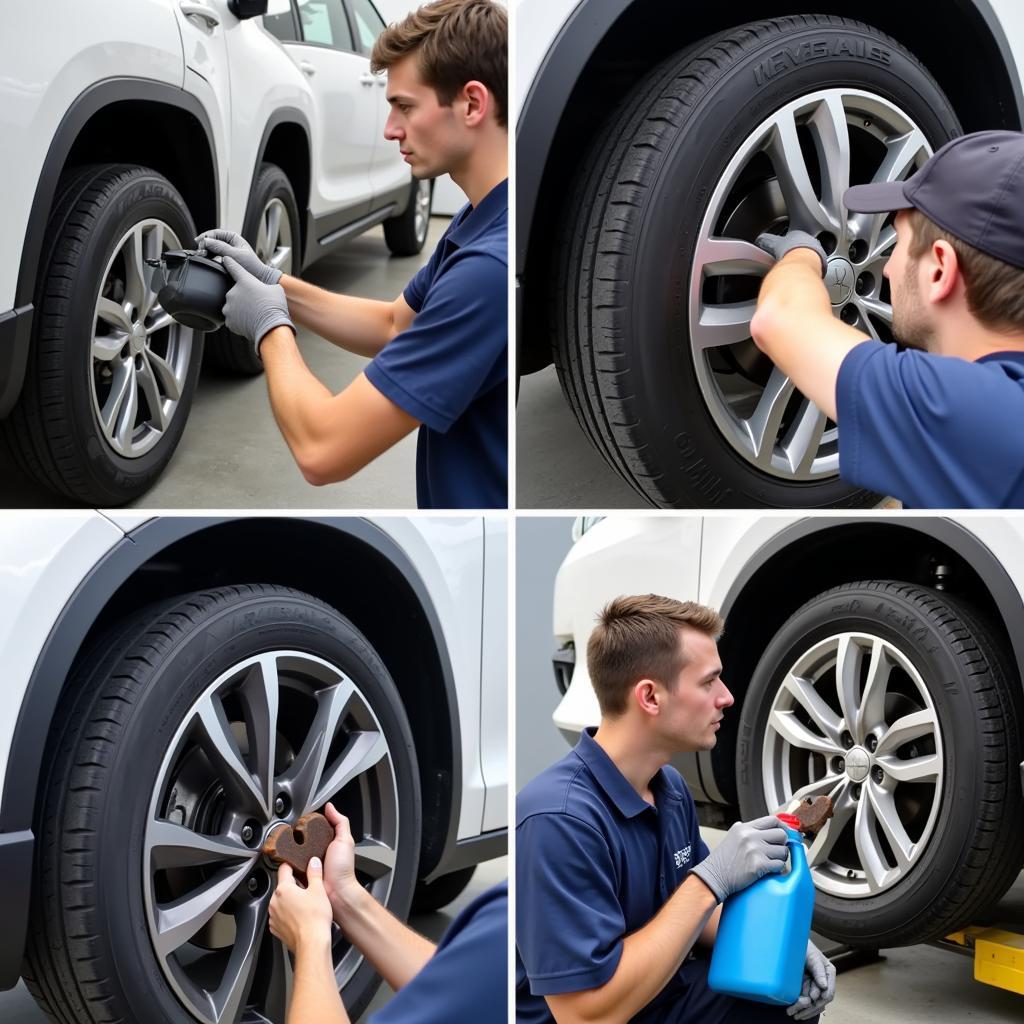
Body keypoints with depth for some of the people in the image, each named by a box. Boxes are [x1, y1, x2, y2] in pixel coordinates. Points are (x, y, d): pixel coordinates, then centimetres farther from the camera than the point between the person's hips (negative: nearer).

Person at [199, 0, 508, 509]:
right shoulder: (482, 219, 4)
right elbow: (395, 326, 21)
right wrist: (276, 285, 5)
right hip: (465, 496, 9)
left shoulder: (493, 263, -27)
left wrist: (270, 325, -8)